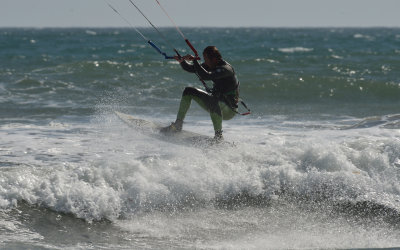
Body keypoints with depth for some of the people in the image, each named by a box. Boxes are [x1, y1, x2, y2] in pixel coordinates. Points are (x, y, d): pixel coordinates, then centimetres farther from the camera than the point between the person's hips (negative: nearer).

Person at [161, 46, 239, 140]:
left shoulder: (226, 69, -25)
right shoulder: (211, 65, 1)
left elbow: (206, 76, -39)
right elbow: (191, 68, 10)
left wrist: (194, 60, -31)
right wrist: (182, 61, -9)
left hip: (229, 110, -9)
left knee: (214, 101, -42)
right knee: (189, 91, 7)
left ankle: (218, 136, -29)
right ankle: (177, 125, 9)